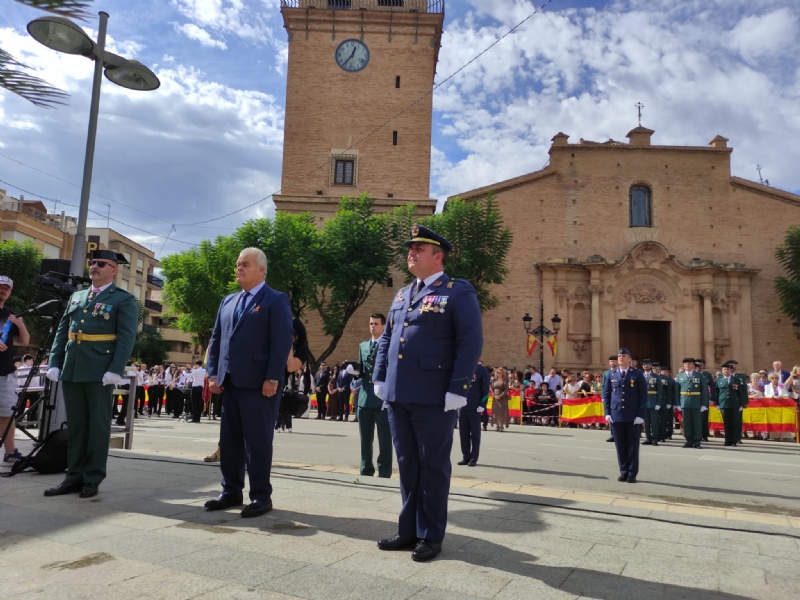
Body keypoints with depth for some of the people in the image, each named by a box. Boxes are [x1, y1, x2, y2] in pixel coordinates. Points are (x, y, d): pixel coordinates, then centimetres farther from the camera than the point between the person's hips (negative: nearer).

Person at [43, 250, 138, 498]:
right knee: (75, 424, 10)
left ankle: (93, 478, 9)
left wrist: (115, 370, -18)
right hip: (71, 369, 6)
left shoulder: (124, 299, 1)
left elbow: (126, 337, -8)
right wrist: (54, 362, 5)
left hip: (100, 371, -6)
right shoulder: (76, 297, 19)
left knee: (98, 424, 2)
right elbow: (61, 332, 17)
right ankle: (74, 476, 18)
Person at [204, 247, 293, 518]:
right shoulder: (228, 301, 19)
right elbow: (216, 339, 18)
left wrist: (272, 378, -17)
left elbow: (282, 342, -11)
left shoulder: (276, 300, -3)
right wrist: (213, 373, 8)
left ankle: (261, 496, 10)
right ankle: (231, 492, 24)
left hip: (259, 383, -7)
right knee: (229, 440, 12)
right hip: (231, 382, 7)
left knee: (258, 440, -1)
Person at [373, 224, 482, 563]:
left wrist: (457, 390, -16)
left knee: (433, 466, 5)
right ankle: (409, 530, 27)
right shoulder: (402, 295, 19)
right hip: (398, 396, 7)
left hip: (434, 398, -6)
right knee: (407, 465, 14)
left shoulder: (458, 292, -3)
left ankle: (431, 536, 18)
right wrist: (379, 379, 11)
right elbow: (386, 338, 21)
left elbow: (471, 342, -10)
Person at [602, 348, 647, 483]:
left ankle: (632, 473, 11)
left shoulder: (638, 374, 0)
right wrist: (607, 413, 1)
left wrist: (641, 415, -10)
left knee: (633, 445, 4)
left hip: (633, 416, -3)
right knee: (620, 445, 7)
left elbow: (643, 396, -3)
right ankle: (623, 472, 16)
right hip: (616, 415, 3)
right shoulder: (612, 375, 8)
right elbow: (606, 394, 10)